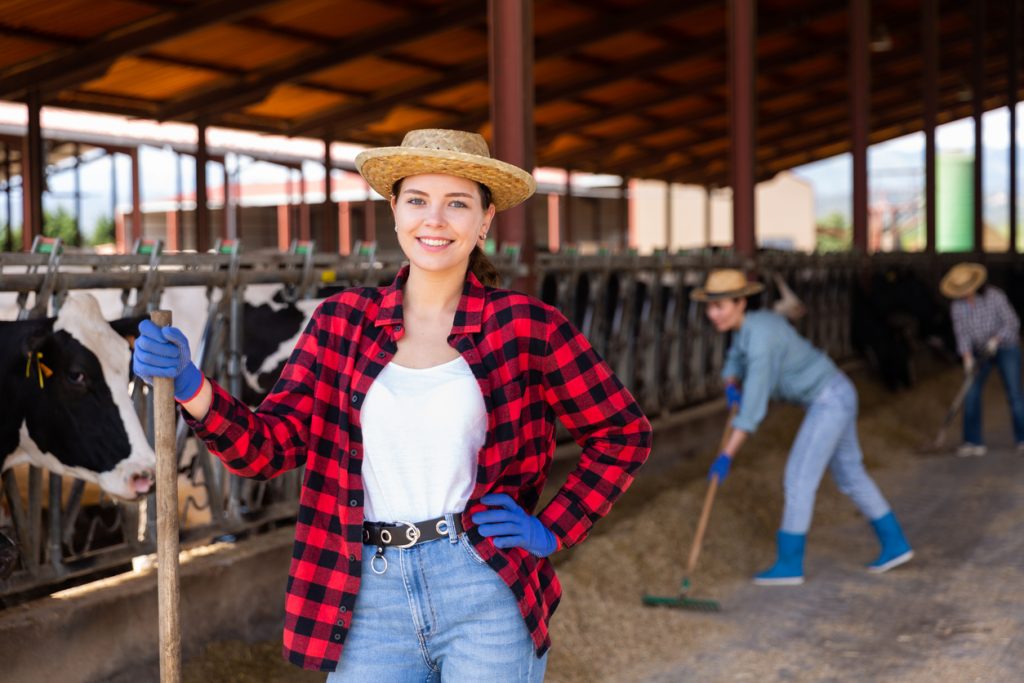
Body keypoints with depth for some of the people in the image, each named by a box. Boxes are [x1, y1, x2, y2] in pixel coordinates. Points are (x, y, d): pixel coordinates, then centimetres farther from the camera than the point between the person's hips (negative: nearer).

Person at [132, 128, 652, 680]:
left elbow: (623, 433, 6)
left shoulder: (525, 326, -2)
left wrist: (552, 532, 0)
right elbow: (272, 444, 0)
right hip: (373, 600, 2)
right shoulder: (342, 322, 5)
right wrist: (189, 387, -15)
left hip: (487, 597, -2)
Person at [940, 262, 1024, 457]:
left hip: (1006, 348, -3)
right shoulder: (957, 306, -9)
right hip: (979, 352, 4)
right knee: (971, 394, -6)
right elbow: (962, 333, -9)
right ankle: (974, 442, 0)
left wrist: (995, 339, -30)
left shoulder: (994, 296, -19)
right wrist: (968, 358, -22)